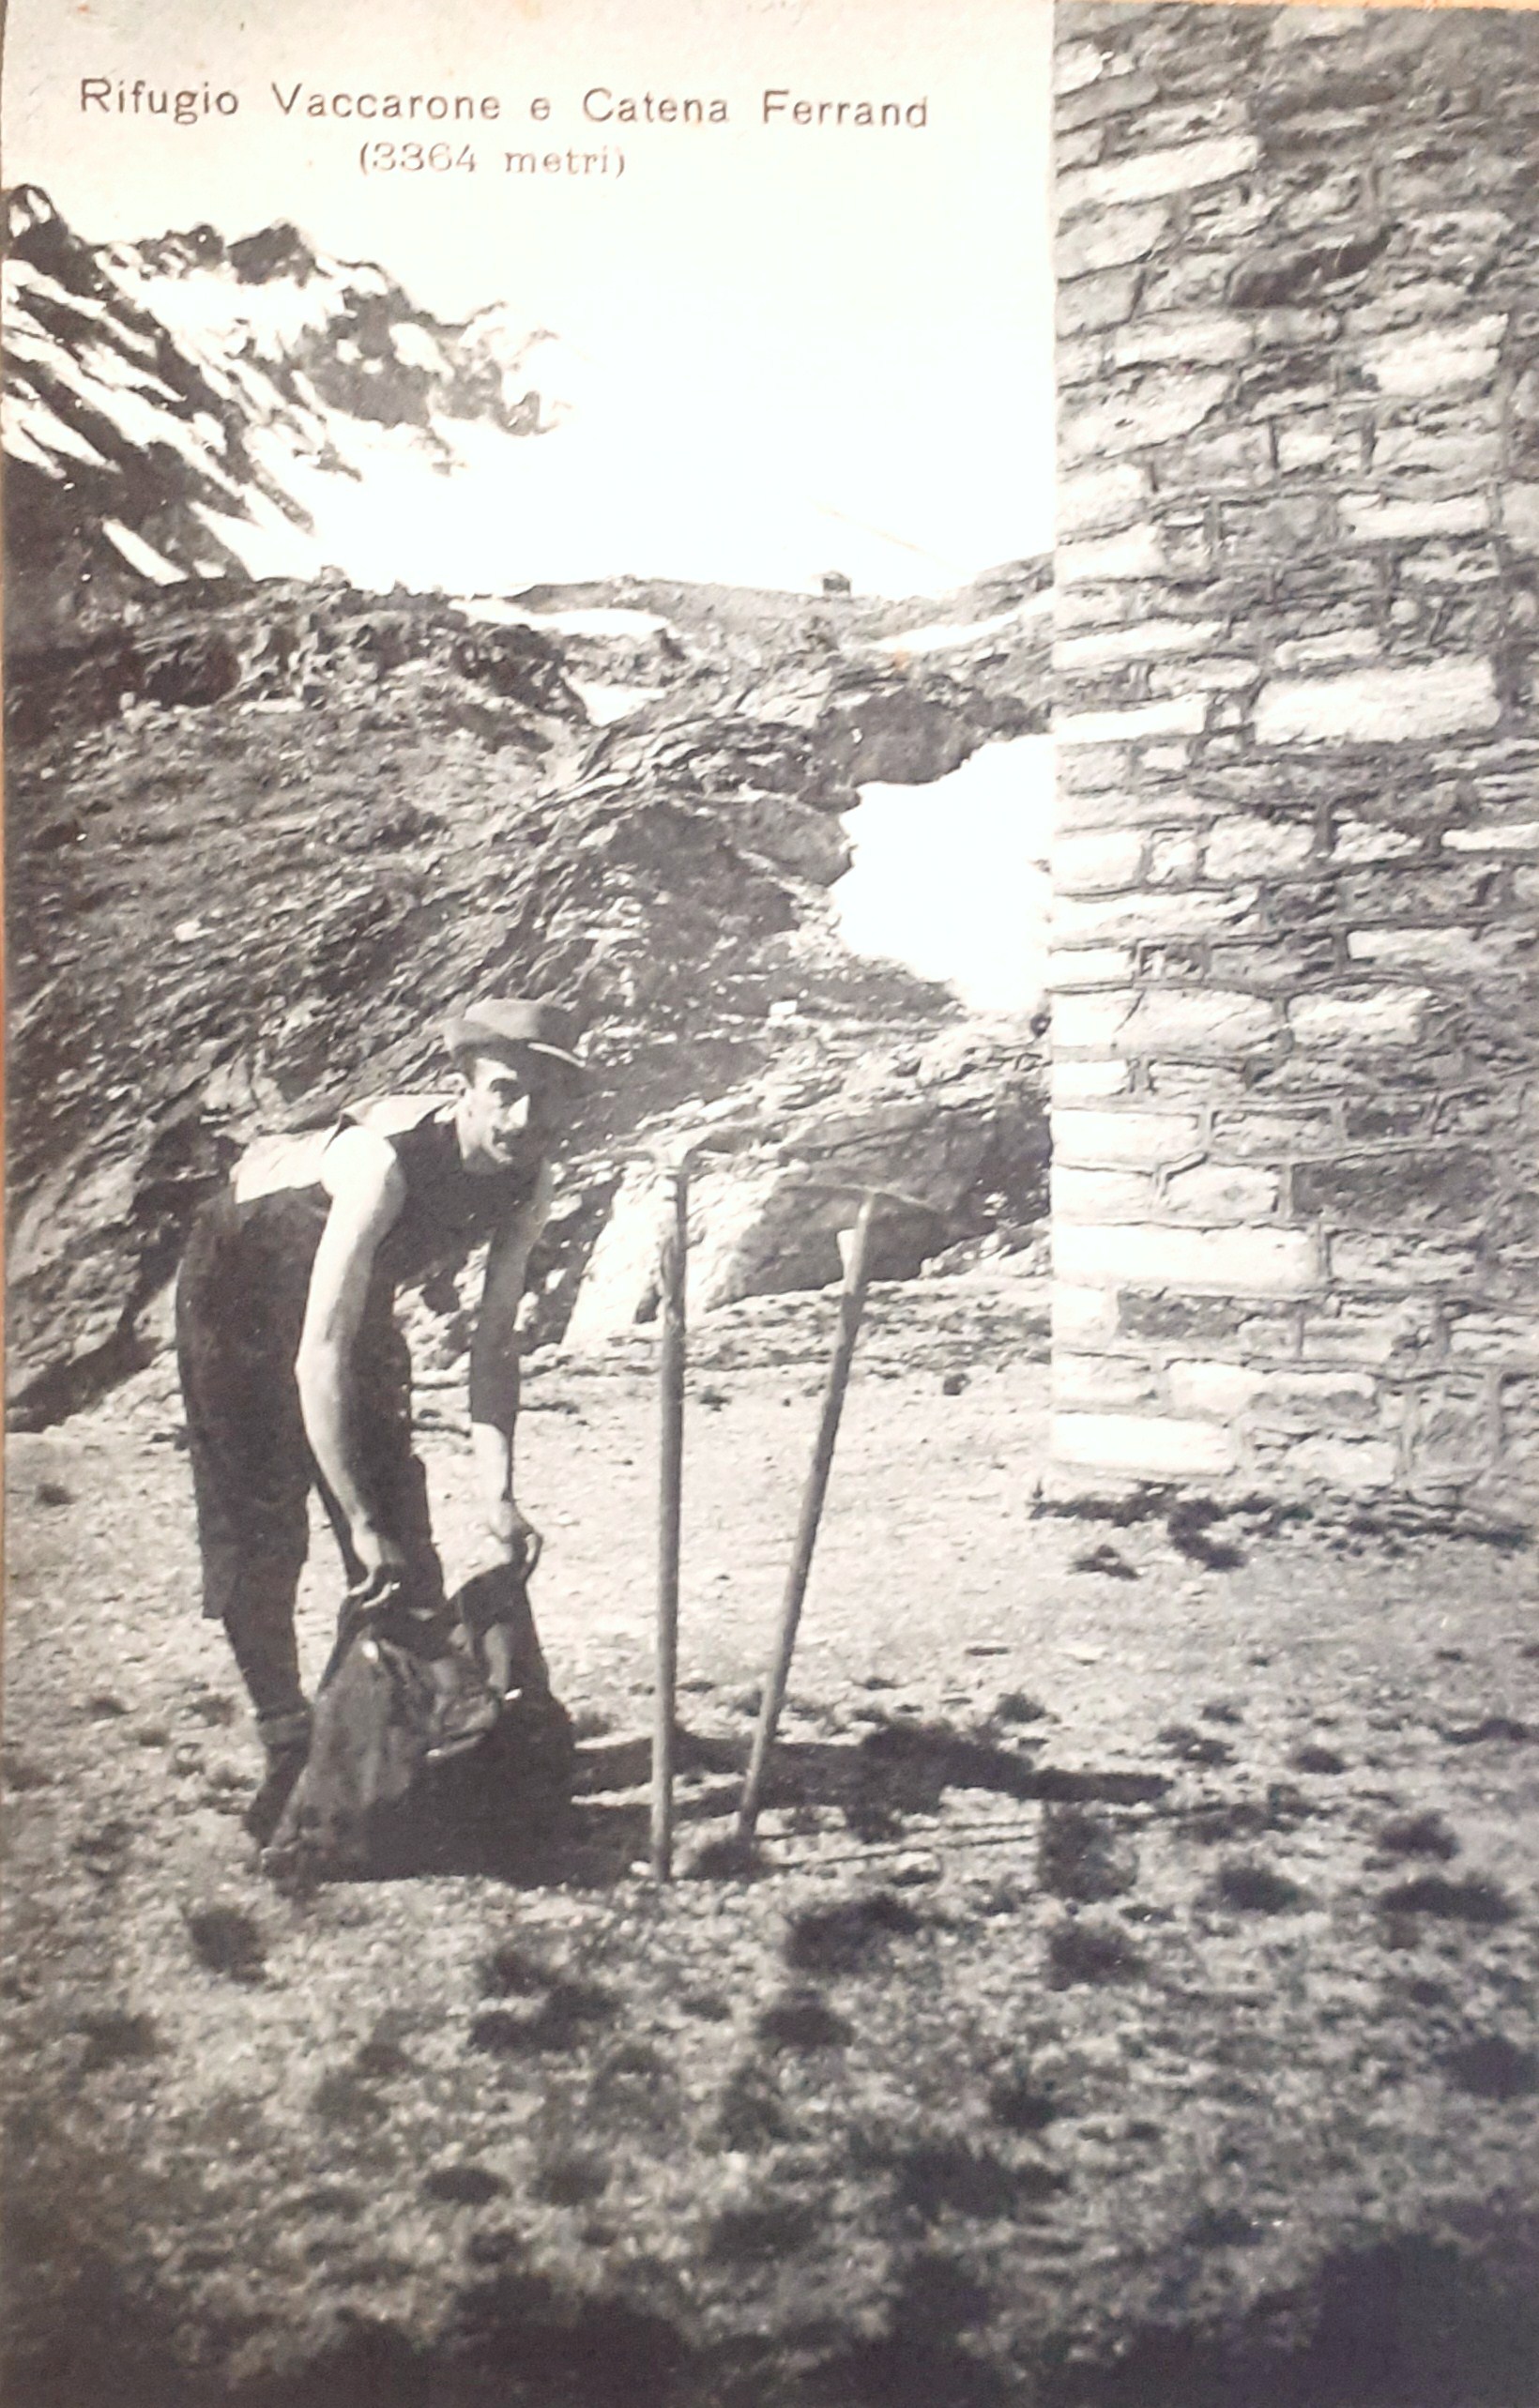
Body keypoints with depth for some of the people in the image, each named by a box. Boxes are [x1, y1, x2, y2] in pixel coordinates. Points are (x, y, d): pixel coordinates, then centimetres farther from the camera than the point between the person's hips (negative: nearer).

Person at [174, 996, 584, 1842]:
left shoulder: (528, 1182, -21)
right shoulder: (385, 1159, -40)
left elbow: (493, 1343, -14)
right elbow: (319, 1356, -41)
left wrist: (498, 1494, -23)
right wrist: (359, 1523, -40)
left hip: (355, 1292, 6)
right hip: (240, 1286, -5)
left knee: (397, 1512, 2)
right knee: (255, 1525, -6)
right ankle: (287, 1749, 6)